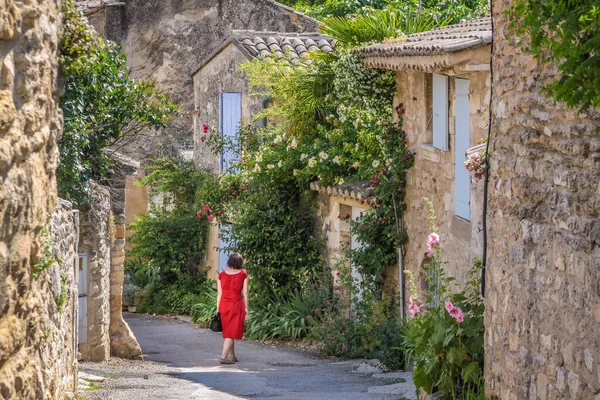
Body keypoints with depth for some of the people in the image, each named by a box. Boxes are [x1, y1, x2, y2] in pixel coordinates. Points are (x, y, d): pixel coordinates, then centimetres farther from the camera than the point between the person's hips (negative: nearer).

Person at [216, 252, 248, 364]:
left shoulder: (222, 274, 2)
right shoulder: (243, 274, -4)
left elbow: (219, 293, 2)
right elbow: (245, 293, -3)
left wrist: (217, 309, 7)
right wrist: (246, 308, 4)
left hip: (224, 305, 3)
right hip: (236, 305, -3)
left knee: (227, 332, 16)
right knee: (232, 332, -1)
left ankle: (233, 357, 24)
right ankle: (223, 357, -12)